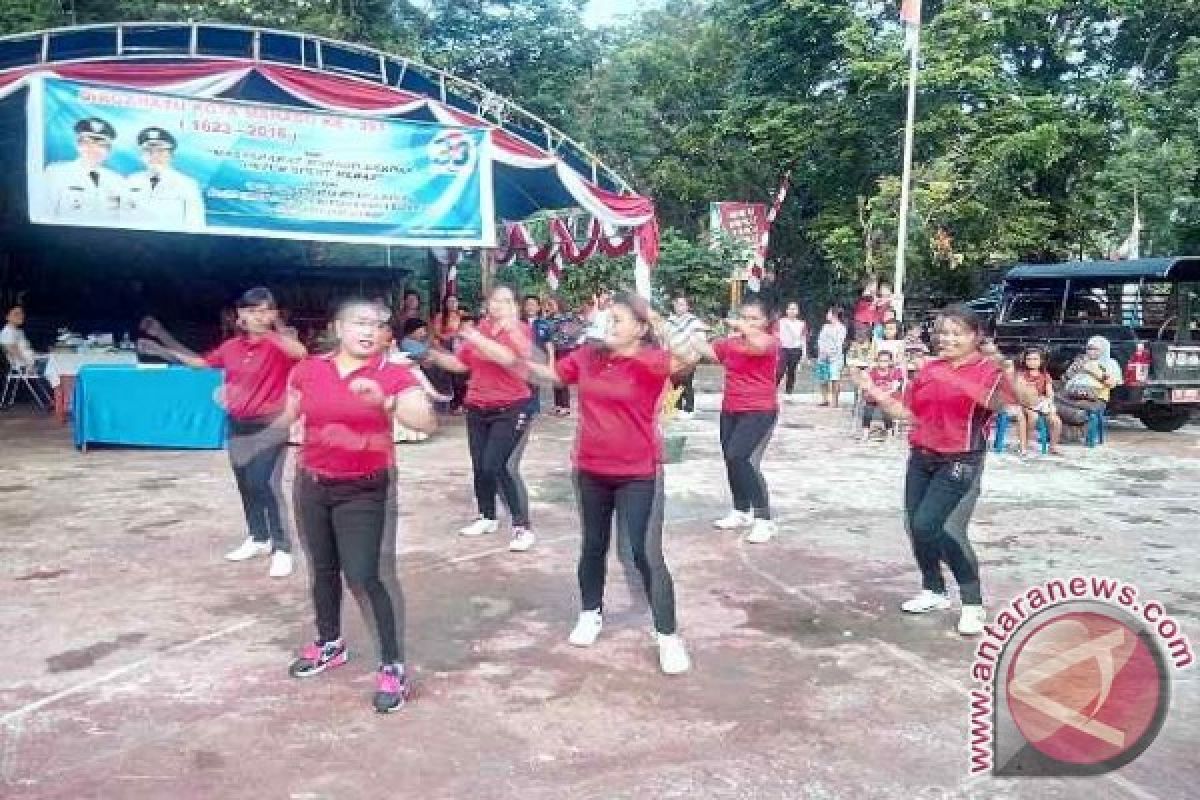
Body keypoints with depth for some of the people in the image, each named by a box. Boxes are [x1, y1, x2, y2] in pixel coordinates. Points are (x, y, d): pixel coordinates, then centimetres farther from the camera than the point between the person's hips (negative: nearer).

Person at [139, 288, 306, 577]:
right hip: (238, 425, 7)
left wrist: (269, 331, -37)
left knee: (265, 484, -14)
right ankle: (258, 538, 32)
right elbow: (201, 362, 21)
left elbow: (300, 353, -36)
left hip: (270, 424, -7)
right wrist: (162, 345, 20)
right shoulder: (232, 346, 5)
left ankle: (282, 549, -4)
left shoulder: (280, 342, -13)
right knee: (246, 485, 15)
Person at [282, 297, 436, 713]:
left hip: (366, 490, -4)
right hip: (312, 485, 4)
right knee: (323, 569, 19)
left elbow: (427, 423, -24)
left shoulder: (395, 375, -11)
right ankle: (329, 644, 42)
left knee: (367, 576, -10)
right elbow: (287, 419, 16)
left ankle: (393, 667, 1)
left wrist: (385, 401, -38)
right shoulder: (307, 370, 0)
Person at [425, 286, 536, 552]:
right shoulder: (477, 330, 7)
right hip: (478, 409, 6)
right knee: (479, 466, 12)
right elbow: (460, 364, 14)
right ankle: (487, 517, 32)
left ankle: (522, 527, -7)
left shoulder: (520, 329, -8)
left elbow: (508, 358, -26)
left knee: (500, 466, -16)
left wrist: (478, 340, -24)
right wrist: (434, 356, 4)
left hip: (511, 409, -6)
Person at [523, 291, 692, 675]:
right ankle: (591, 613, 41)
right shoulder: (588, 355, 0)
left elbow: (683, 361, -34)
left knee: (647, 554, -3)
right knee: (593, 545, 20)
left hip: (639, 474, -5)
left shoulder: (651, 360, -14)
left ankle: (668, 636, 10)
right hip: (591, 470, 5)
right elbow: (552, 373, 12)